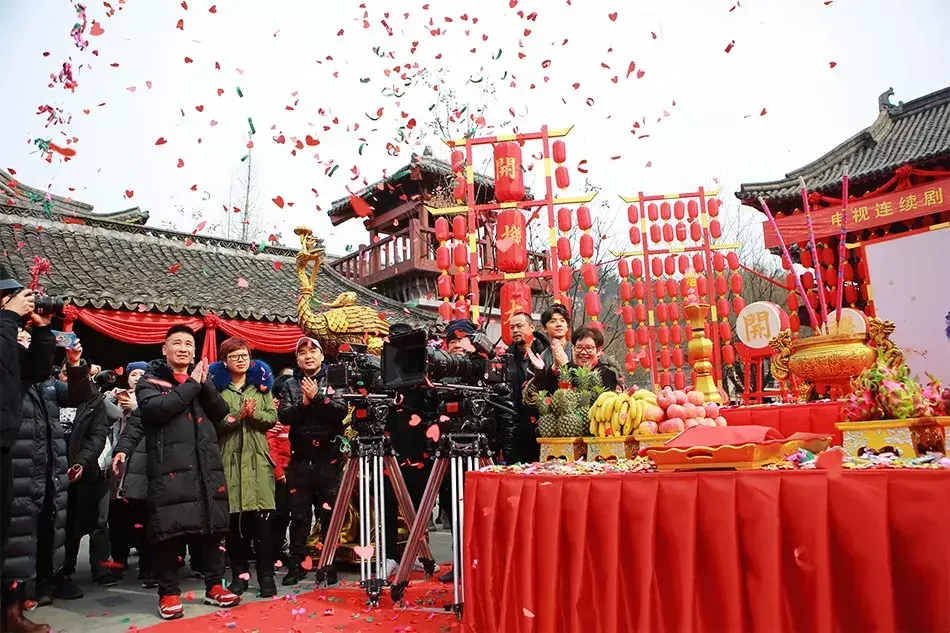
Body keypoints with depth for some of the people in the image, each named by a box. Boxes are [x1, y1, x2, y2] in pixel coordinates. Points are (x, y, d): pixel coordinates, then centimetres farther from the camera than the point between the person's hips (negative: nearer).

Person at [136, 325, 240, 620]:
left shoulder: (200, 378, 19)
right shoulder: (151, 379, 7)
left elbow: (221, 412, 6)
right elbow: (155, 408, -15)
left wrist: (205, 384, -8)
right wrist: (191, 385, -12)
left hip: (207, 463, 4)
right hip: (170, 464, -4)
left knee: (213, 525, 7)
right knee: (169, 529, -3)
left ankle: (214, 586, 19)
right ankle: (169, 592, 13)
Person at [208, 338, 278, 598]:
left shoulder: (261, 382, 13)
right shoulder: (216, 385, 6)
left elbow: (272, 418, 5)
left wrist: (252, 414, -12)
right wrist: (237, 416, -17)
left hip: (257, 458, 1)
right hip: (229, 458, -1)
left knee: (261, 518, -2)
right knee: (234, 519, 2)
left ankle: (266, 575, 5)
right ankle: (240, 573, 15)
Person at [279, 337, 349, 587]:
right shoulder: (290, 385, 11)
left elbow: (341, 410, -10)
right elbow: (283, 416, -3)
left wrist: (317, 397, -20)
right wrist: (303, 402, -17)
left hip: (329, 458, -2)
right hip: (300, 460, 2)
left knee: (330, 515, 3)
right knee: (299, 516, 7)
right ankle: (297, 565, 19)